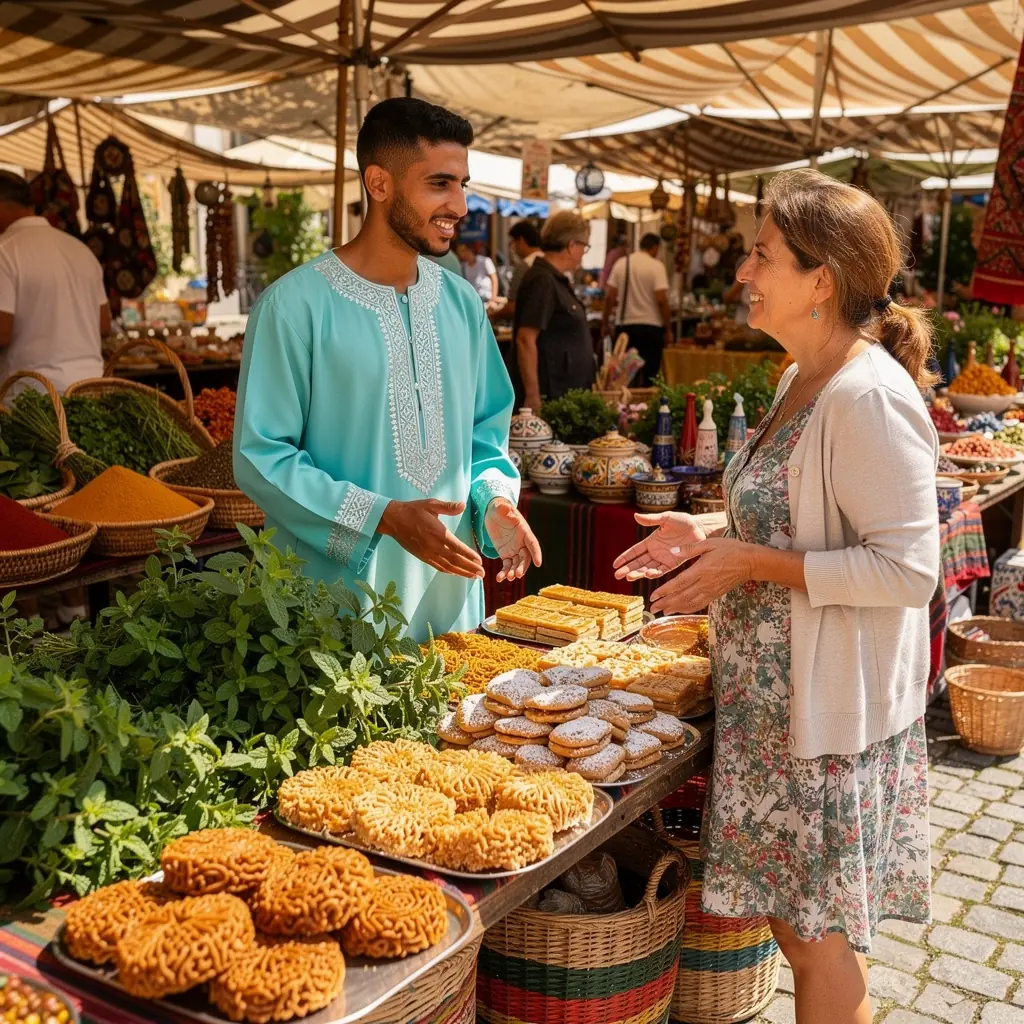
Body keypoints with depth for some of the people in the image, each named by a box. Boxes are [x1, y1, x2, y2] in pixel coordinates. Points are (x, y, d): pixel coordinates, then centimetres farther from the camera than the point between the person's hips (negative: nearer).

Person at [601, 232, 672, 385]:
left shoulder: (621, 264, 5)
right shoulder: (656, 266, -6)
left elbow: (609, 296, 3)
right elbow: (661, 300, -13)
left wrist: (605, 323, 13)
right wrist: (668, 329, -6)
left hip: (625, 326, 4)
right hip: (651, 326, -4)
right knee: (649, 374, 3)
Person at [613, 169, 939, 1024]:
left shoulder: (870, 397, -22)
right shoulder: (805, 380, 9)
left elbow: (908, 569, -24)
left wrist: (753, 562, -21)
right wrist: (710, 536, 6)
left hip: (831, 710, -9)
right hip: (775, 697, 9)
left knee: (817, 934, 7)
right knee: (793, 916, 20)